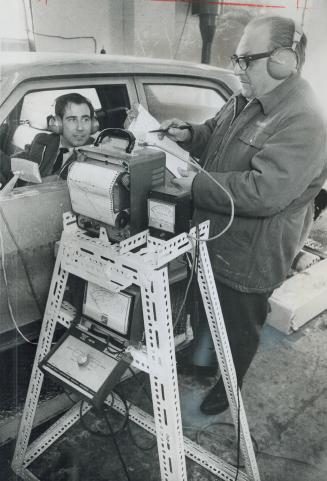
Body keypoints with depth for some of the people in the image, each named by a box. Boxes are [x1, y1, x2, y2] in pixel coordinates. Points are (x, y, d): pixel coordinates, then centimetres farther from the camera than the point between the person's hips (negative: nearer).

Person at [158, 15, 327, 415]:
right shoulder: (244, 102, 3)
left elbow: (264, 192, -34)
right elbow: (214, 135, 18)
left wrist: (197, 184, -28)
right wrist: (189, 135, -4)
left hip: (247, 259, -8)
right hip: (212, 240, 9)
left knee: (239, 328, 16)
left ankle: (229, 386, 43)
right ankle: (200, 354, 58)